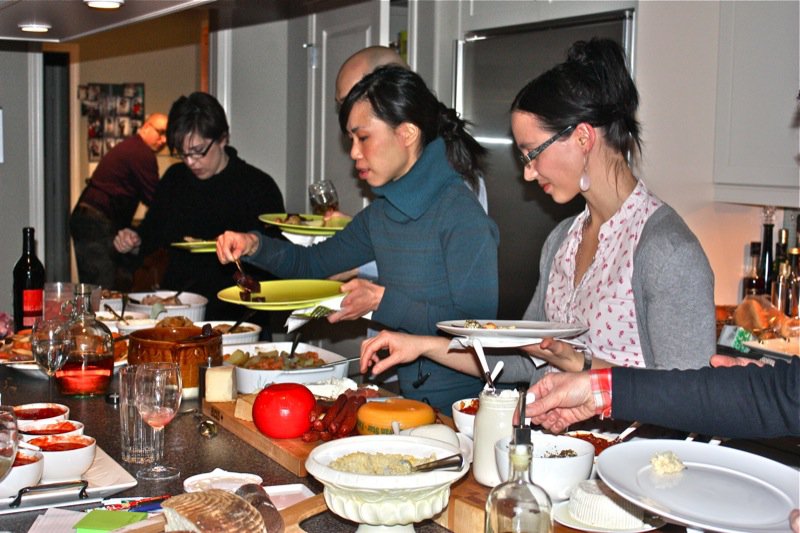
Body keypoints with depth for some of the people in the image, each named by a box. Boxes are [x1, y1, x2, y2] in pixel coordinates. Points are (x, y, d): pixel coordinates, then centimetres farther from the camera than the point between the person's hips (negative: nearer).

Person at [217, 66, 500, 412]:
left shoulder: (461, 213, -14)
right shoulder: (380, 212, 10)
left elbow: (478, 323, -20)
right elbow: (315, 262, 23)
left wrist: (382, 301, -19)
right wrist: (255, 245, 6)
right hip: (410, 397, 7)